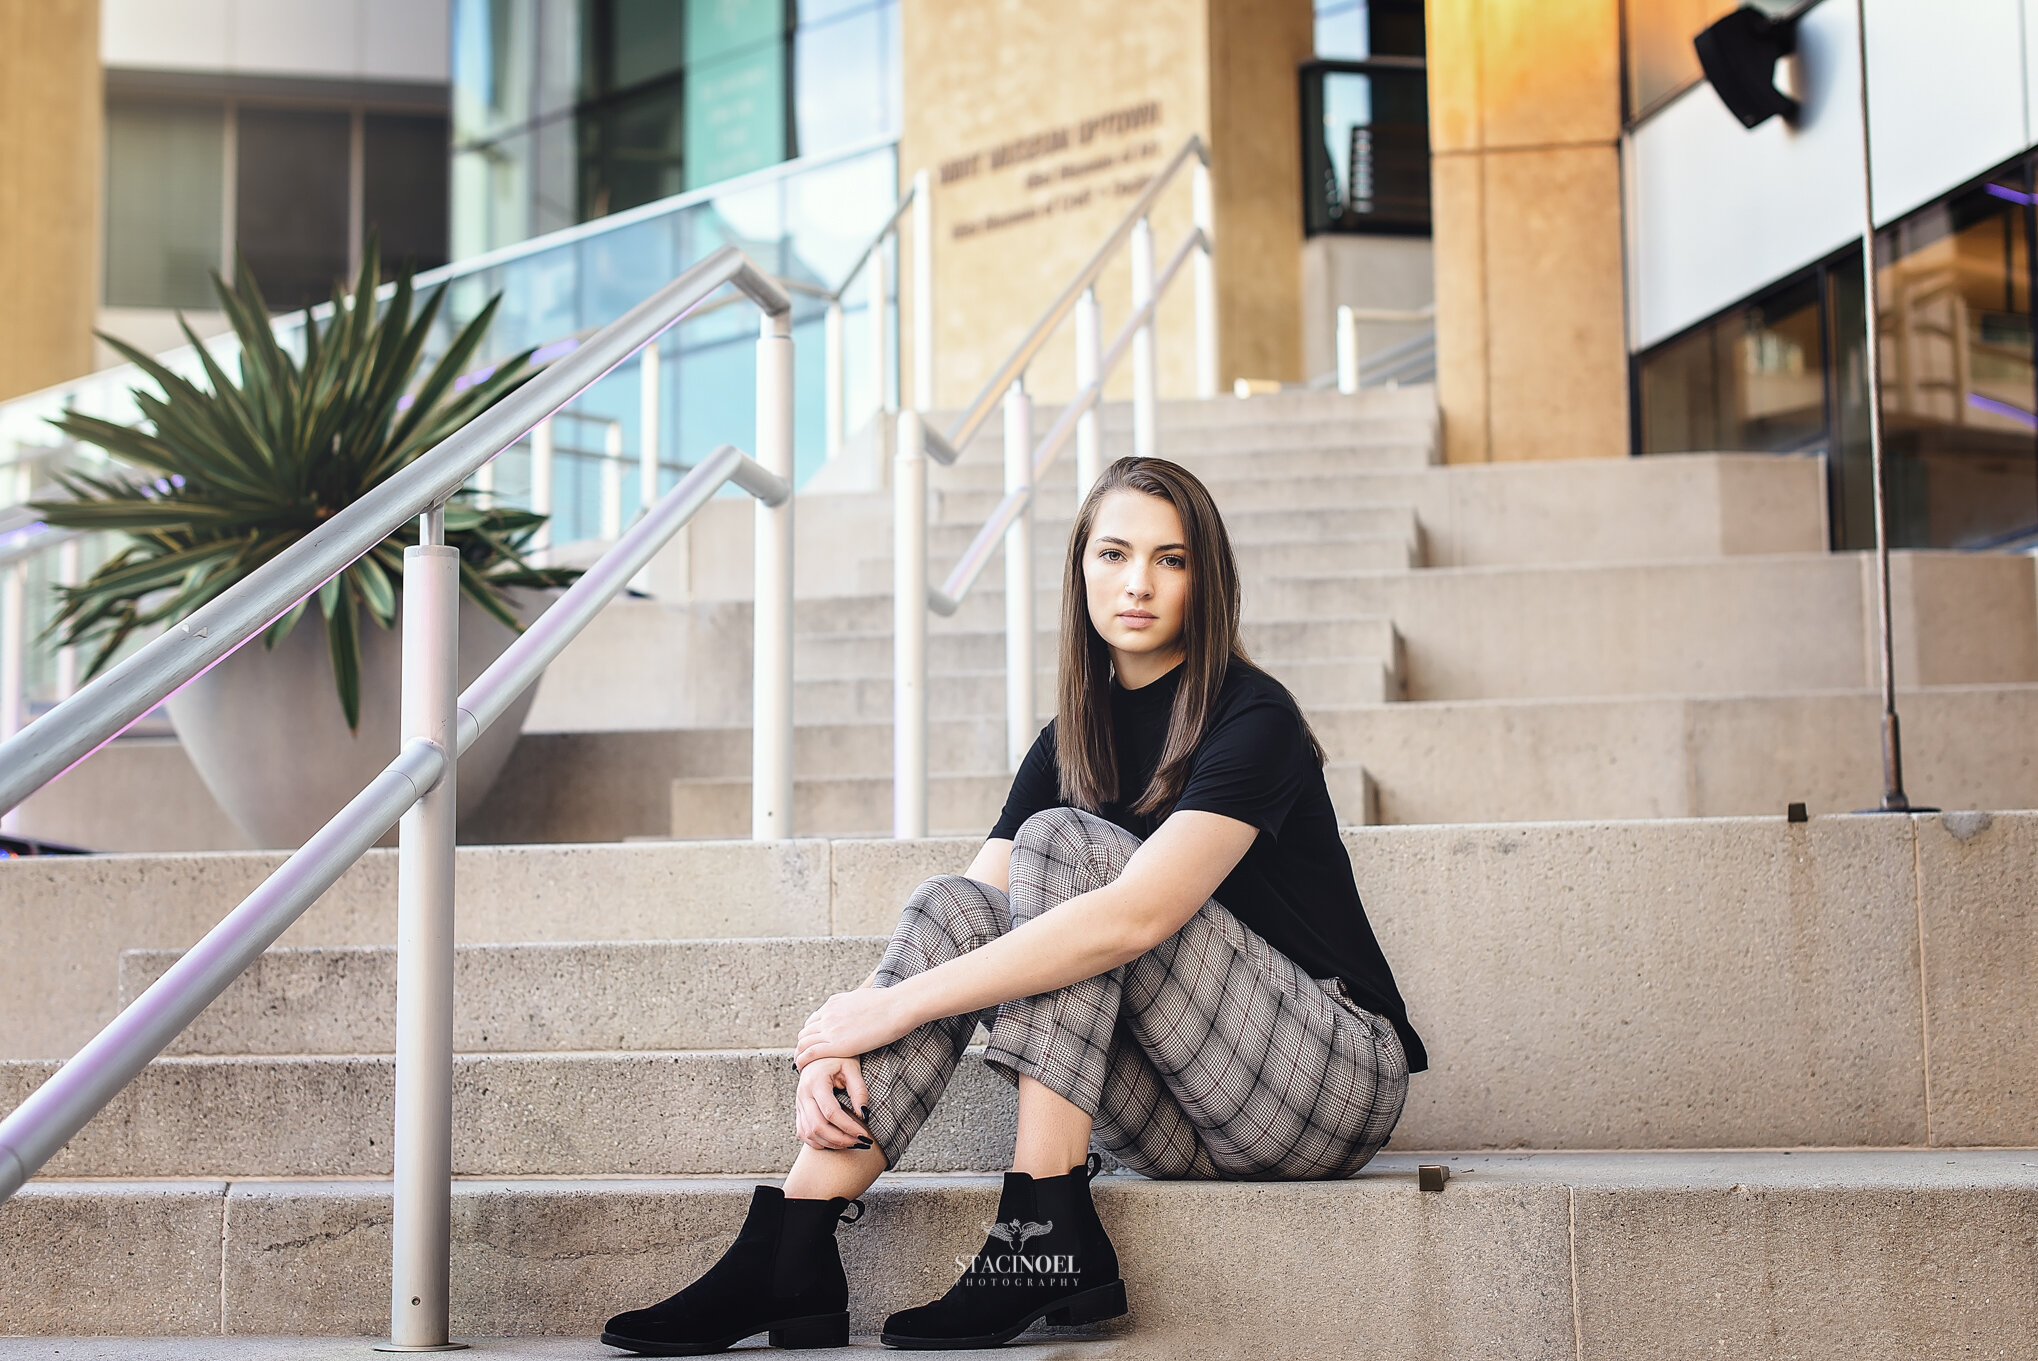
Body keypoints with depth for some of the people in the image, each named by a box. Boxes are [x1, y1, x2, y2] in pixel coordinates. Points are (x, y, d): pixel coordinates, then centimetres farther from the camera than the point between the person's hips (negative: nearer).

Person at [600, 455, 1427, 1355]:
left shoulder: (1253, 720, -13)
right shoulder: (1073, 738, 8)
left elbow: (1135, 918, -28)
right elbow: (966, 920, -1)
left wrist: (897, 1006, -27)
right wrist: (841, 1046, -21)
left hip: (1340, 1080, -6)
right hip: (1192, 1125, 6)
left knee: (1064, 843, -21)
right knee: (954, 908, -14)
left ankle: (1046, 1233, -26)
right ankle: (791, 1253, -22)